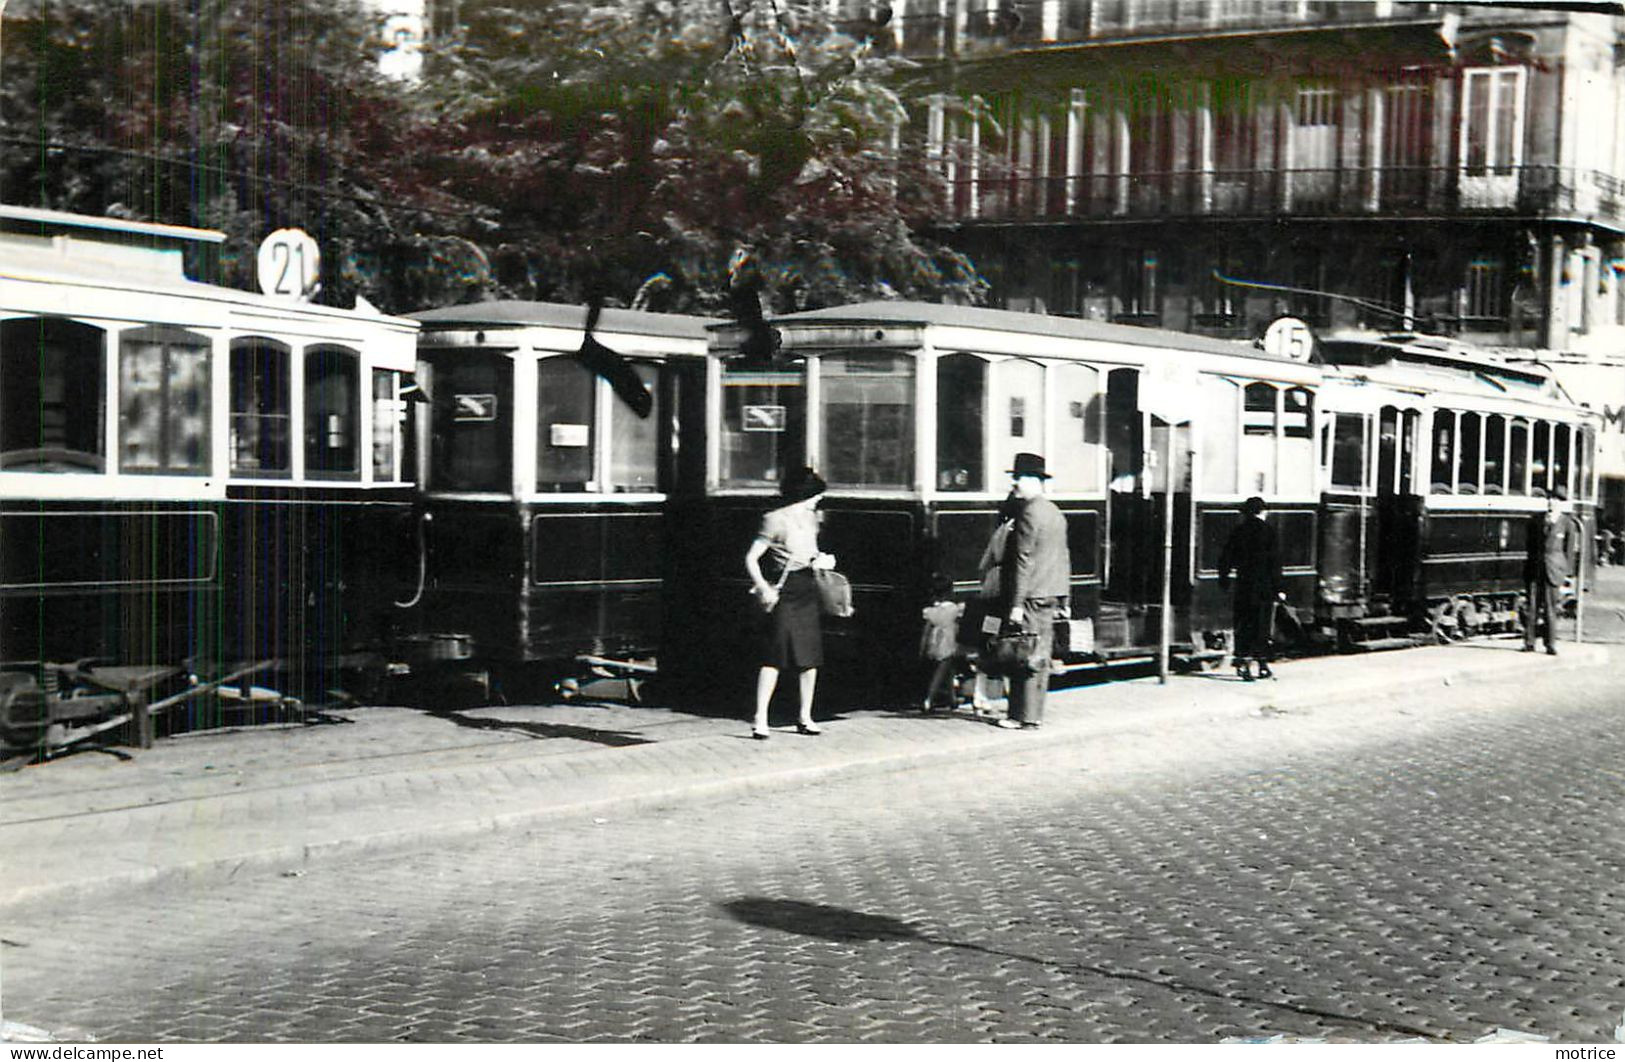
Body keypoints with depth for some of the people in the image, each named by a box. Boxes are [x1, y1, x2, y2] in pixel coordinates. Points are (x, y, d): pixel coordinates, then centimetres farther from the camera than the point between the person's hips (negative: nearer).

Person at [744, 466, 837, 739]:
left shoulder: (809, 518, 14)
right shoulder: (776, 520, -9)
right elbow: (751, 558, -12)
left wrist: (822, 560, 7)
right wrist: (763, 588, -23)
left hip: (808, 589, 8)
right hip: (784, 591, -8)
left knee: (810, 655, 9)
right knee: (774, 656, -12)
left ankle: (805, 717, 19)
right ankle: (760, 718, -12)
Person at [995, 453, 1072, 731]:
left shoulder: (1029, 513, -14)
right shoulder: (1055, 513, 15)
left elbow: (1024, 560, -17)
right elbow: (1063, 558, 18)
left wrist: (1017, 603, -18)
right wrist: (1064, 598, 22)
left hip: (1031, 596, -9)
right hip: (1051, 595, 9)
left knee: (1025, 657, -5)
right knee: (1040, 657, 11)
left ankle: (1023, 717, -4)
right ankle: (1035, 713, 16)